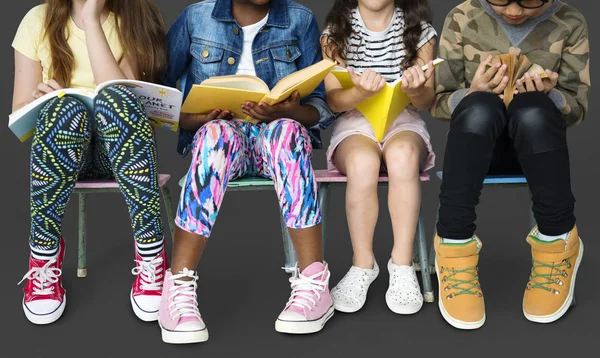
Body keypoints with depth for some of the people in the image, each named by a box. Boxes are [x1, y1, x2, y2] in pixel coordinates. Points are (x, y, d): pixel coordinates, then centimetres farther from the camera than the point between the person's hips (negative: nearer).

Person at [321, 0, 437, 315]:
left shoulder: (418, 28, 3)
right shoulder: (336, 30, 2)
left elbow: (427, 102, 1)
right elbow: (333, 100, -5)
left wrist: (415, 90, -24)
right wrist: (360, 91, -28)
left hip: (404, 121, 0)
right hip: (354, 123, 0)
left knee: (402, 155, -37)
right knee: (363, 162, -36)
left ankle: (402, 265, -27)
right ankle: (363, 265, -20)